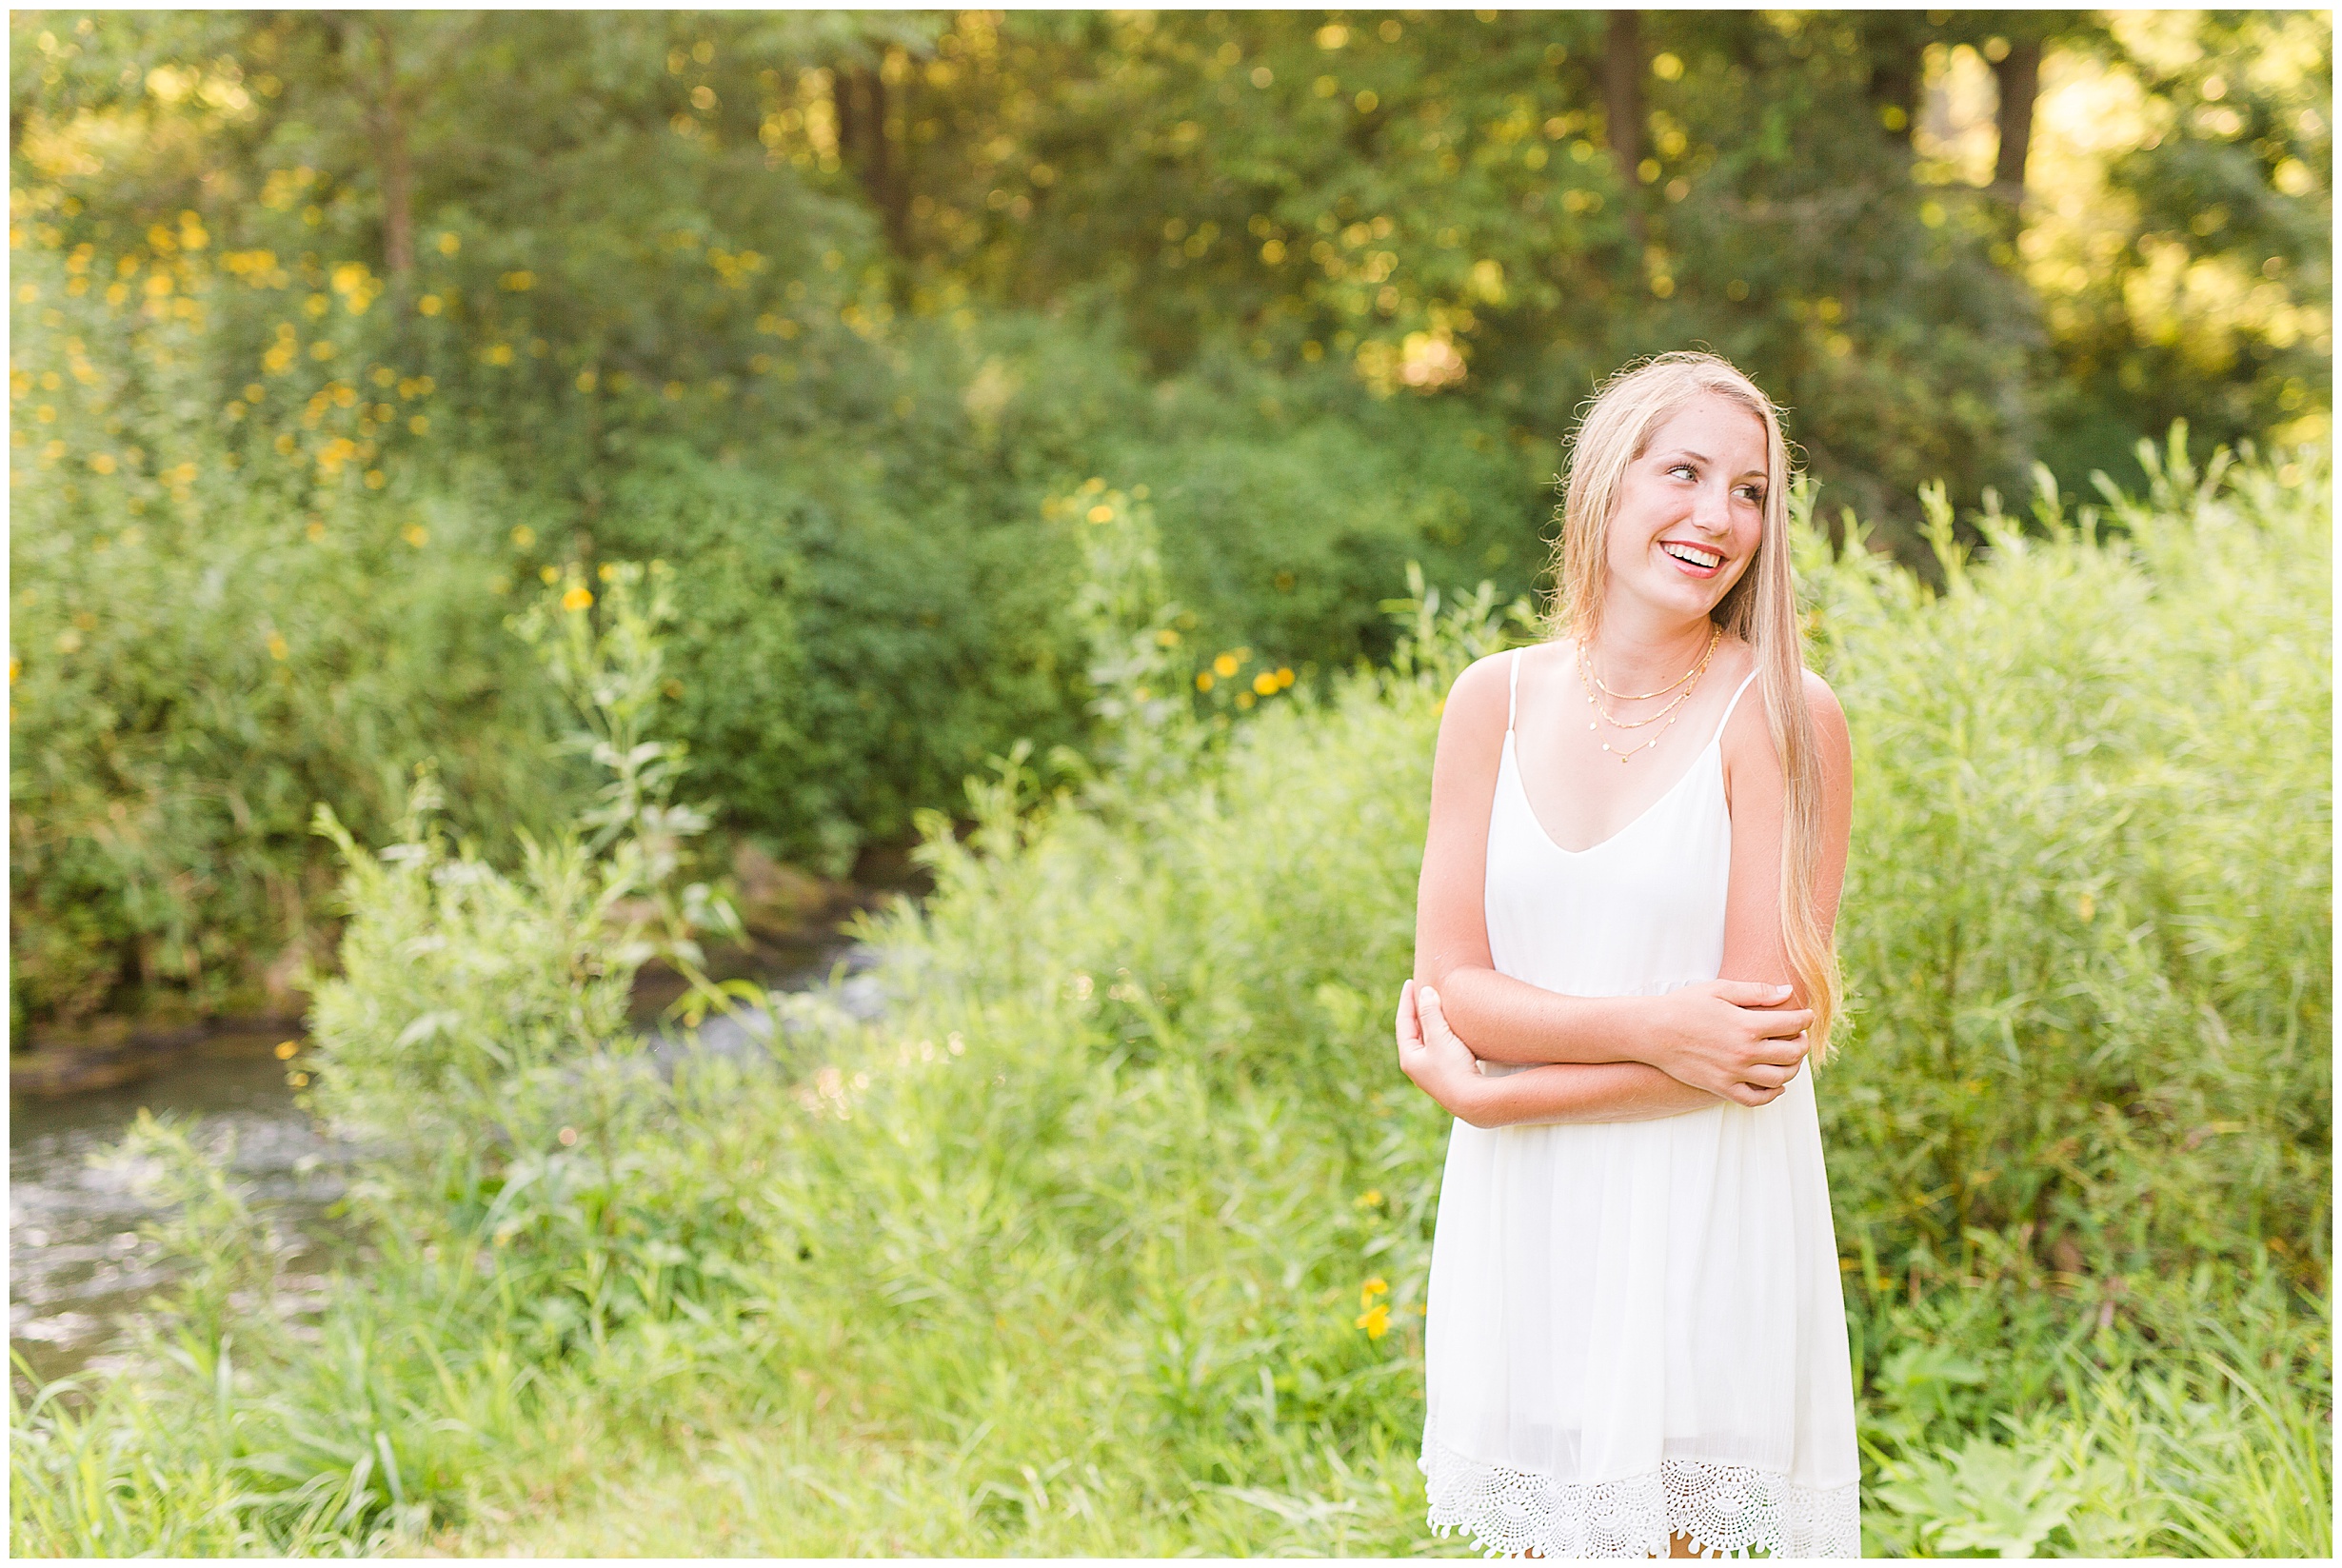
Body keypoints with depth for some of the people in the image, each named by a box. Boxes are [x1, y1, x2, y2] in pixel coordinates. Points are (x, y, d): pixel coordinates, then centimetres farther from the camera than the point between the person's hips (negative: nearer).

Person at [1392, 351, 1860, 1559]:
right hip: (1525, 1228, 3)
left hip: (1702, 1222, -3)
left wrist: (1494, 1094, -11)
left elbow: (1770, 1036, -13)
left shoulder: (1780, 716, -8)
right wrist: (1652, 1026, -17)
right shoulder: (1495, 701, 3)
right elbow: (1452, 982, -1)